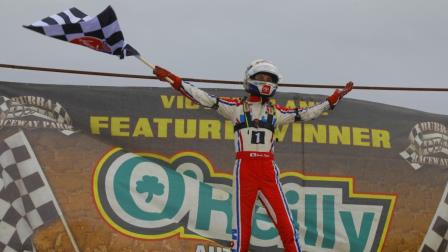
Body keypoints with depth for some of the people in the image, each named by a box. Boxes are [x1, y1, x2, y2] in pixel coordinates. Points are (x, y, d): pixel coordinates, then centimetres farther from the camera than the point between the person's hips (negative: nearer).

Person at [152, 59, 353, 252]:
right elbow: (206, 99, 2)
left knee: (286, 225, -6)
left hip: (268, 170, 2)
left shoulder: (276, 112, 17)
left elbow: (305, 114, 18)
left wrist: (332, 101, 15)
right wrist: (175, 81, -5)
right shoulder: (236, 107, 9)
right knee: (241, 227, -2)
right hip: (244, 169, -2)